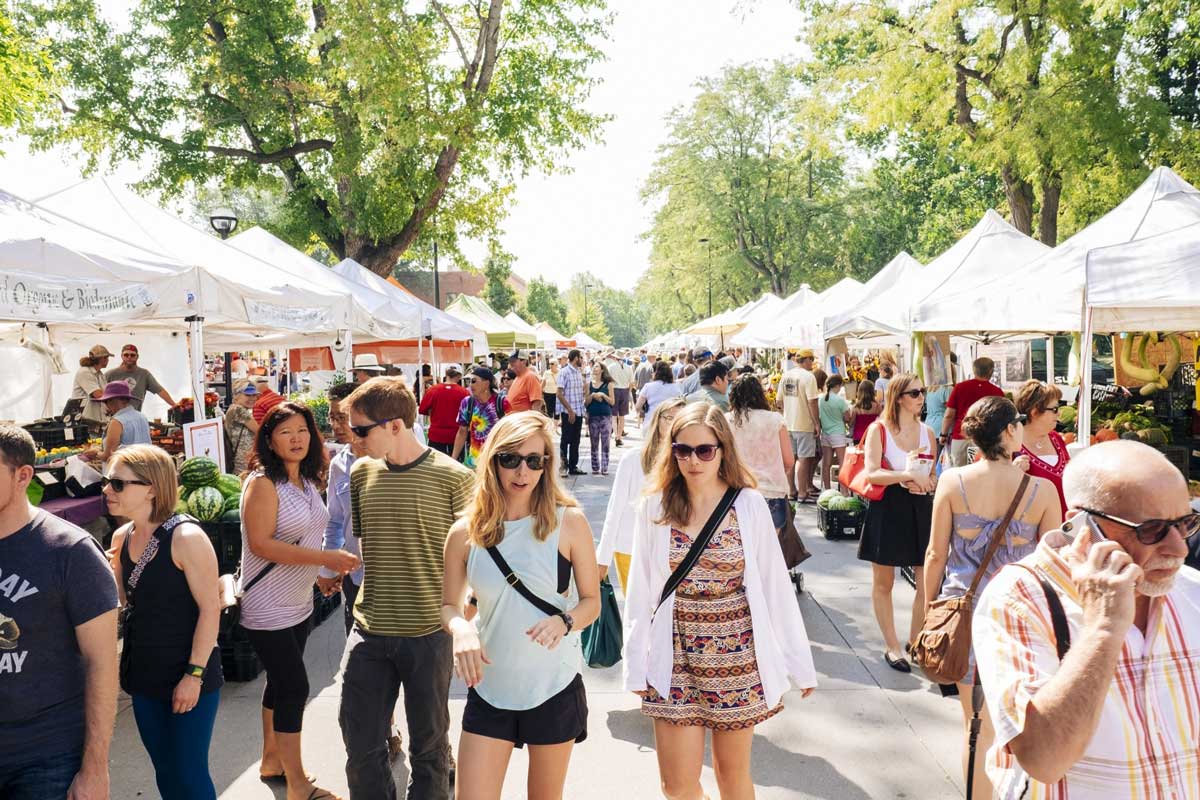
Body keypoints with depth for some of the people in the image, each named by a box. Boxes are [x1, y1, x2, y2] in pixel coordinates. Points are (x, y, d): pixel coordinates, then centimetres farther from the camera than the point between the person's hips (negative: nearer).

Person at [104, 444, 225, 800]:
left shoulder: (186, 537, -18)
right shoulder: (121, 538, 4)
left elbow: (210, 608, -16)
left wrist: (194, 674, -17)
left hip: (188, 677, -7)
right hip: (144, 674, 7)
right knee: (165, 771, 17)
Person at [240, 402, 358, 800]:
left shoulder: (308, 481, 5)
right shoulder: (263, 483, -18)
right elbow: (260, 544, -26)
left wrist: (325, 570, 7)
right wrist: (324, 557, -27)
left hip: (299, 602, 8)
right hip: (268, 607, -8)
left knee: (282, 682, 19)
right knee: (294, 686, -4)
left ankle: (272, 760, 36)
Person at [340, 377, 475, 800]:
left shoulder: (453, 478, -12)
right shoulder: (361, 473, 2)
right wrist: (376, 590, 9)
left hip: (429, 633, -4)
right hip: (369, 633, 4)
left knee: (429, 745, 12)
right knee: (361, 744, 11)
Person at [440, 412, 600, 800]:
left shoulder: (569, 521, -9)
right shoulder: (465, 532, -4)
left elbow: (591, 601, -2)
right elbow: (449, 605, 5)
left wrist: (564, 621, -23)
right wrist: (461, 629, -17)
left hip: (555, 686, -1)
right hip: (489, 687, 1)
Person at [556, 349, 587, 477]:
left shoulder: (579, 373, 12)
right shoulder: (564, 372, -11)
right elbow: (560, 394, -15)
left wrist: (583, 409, 13)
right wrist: (570, 410, -18)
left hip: (578, 412, 7)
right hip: (568, 412, -7)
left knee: (576, 440, 11)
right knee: (566, 439, 0)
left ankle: (573, 466, 19)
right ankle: (563, 466, 7)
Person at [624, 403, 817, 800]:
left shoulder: (749, 505, -7)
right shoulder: (656, 508, -4)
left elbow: (776, 586, -3)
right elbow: (640, 592, 1)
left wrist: (800, 661, 0)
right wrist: (636, 665, 2)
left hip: (738, 660, -1)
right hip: (676, 661, 1)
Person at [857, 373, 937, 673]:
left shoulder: (927, 432, 9)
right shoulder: (878, 430, -5)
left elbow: (933, 476, 16)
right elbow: (871, 473, -15)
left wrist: (925, 483, -6)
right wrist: (907, 476, -24)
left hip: (921, 508, 4)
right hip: (887, 510, -4)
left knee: (929, 582, -1)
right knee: (883, 582, 7)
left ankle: (916, 642, 18)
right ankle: (892, 646, 23)